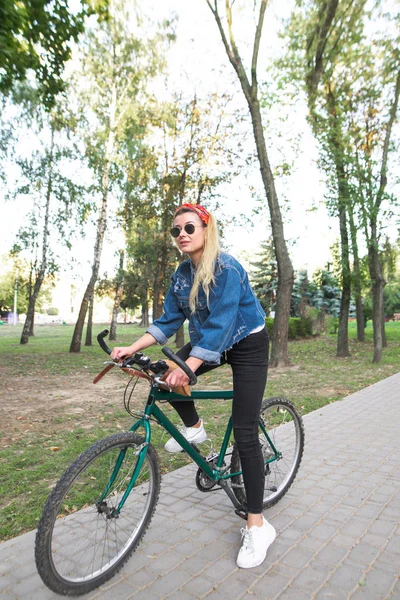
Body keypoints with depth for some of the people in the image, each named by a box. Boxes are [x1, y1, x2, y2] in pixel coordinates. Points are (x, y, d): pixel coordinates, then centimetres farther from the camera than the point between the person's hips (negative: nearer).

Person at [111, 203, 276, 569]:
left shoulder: (228, 269, -24)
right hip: (210, 344, 7)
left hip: (247, 346, -7)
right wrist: (133, 347, -12)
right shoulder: (182, 273, -2)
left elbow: (220, 325, -32)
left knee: (244, 433, -9)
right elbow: (169, 320, -2)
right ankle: (194, 428, 16)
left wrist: (187, 368, -41)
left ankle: (257, 526, 6)